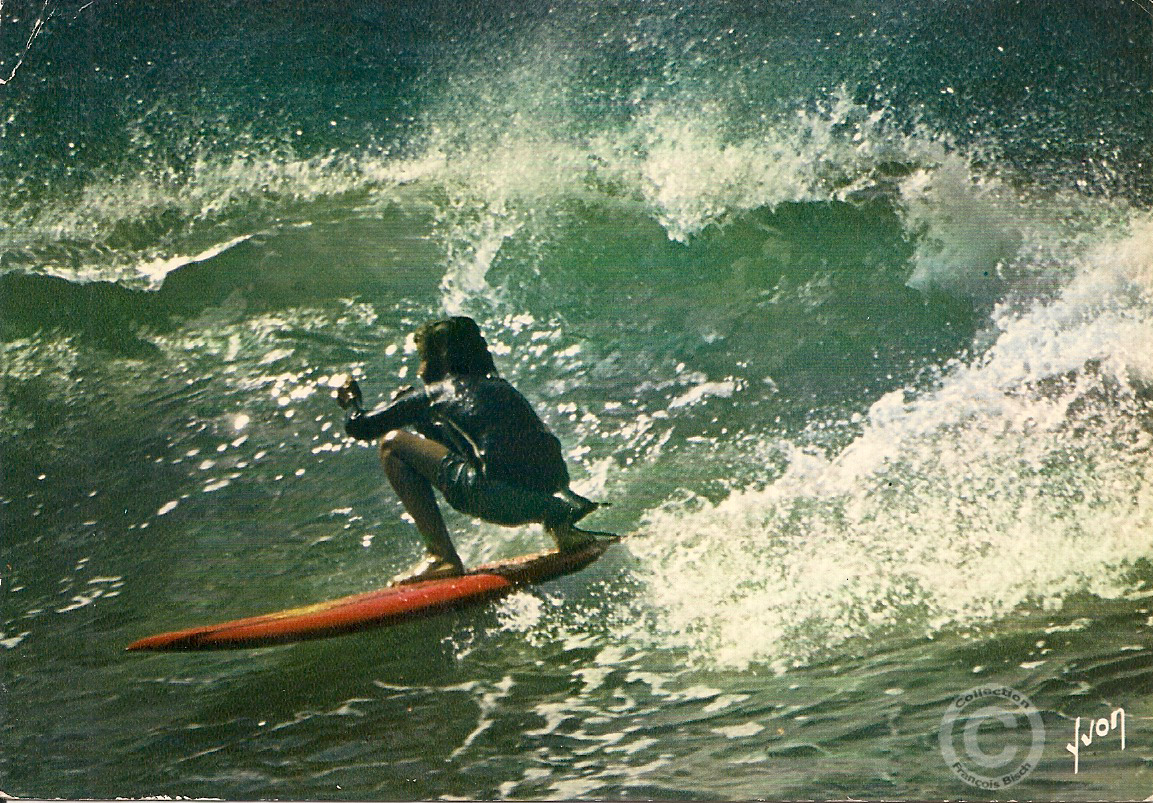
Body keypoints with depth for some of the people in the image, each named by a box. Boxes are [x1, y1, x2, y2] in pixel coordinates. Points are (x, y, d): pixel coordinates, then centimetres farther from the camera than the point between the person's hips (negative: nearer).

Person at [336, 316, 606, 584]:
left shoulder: (434, 394, 11)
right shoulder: (498, 385, 28)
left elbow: (359, 426, 17)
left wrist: (351, 401, 39)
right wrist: (411, 408, 50)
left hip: (499, 497, -6)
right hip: (550, 491, 6)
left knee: (392, 443, 7)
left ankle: (441, 556, -1)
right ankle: (556, 514, 13)